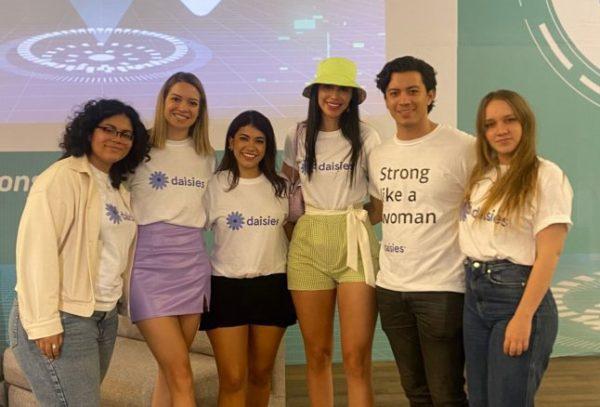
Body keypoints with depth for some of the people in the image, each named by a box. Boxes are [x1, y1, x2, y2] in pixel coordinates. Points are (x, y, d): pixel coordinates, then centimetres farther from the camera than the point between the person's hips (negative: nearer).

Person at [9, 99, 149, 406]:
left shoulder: (119, 190, 14)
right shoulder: (62, 177, -11)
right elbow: (37, 249, -19)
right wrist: (44, 322, -22)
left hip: (104, 317, 8)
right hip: (63, 320, -8)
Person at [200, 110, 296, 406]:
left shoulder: (280, 187, 7)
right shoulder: (215, 185, -3)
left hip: (272, 286, 3)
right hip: (227, 286, -3)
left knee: (261, 373, 12)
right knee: (233, 379, -5)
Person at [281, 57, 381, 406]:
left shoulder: (365, 137, 0)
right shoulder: (298, 136, 8)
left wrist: (356, 221, -2)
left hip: (355, 244, -2)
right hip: (308, 245, 3)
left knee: (357, 359, -7)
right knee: (317, 354, 8)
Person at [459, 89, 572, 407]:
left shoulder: (546, 176, -9)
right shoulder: (481, 176, 11)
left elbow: (549, 254, -14)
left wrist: (523, 317, -19)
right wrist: (473, 284, 5)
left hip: (518, 294, -7)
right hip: (474, 295, 7)